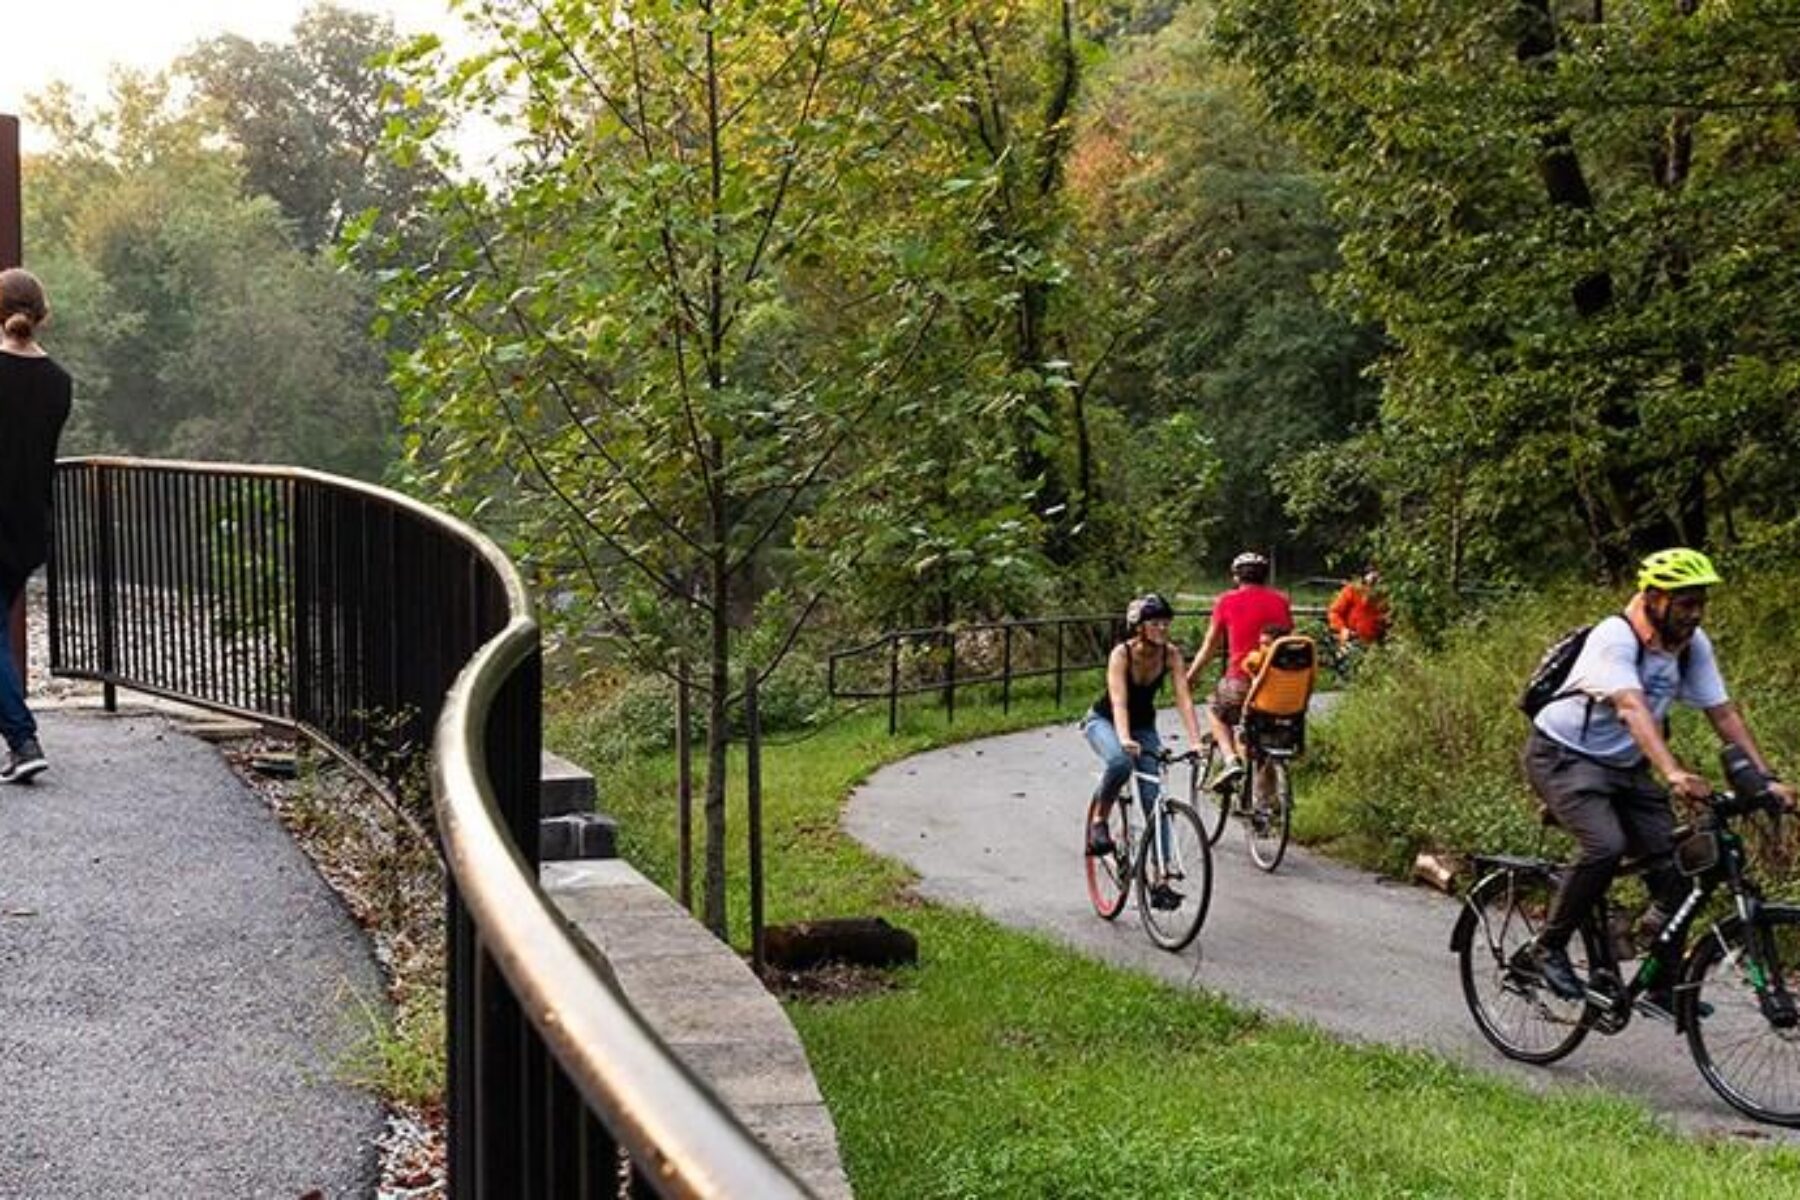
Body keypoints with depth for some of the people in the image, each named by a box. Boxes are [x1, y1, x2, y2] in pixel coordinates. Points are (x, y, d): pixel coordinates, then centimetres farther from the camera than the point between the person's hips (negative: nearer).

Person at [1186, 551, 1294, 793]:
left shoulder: (1228, 601, 4)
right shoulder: (1280, 601, 10)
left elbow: (1210, 646, 9)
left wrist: (1190, 676, 21)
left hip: (1240, 680, -3)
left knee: (1215, 712, 26)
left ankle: (1231, 760, 4)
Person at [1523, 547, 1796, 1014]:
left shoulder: (1693, 644, -4)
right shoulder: (1614, 638, -26)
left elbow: (1724, 714, -3)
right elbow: (1633, 709, -40)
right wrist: (1674, 774, -53)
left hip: (1624, 767, 7)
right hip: (1564, 757, -7)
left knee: (1674, 862, -5)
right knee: (1605, 846, -30)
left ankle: (1662, 988, 7)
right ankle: (1549, 947, -11)